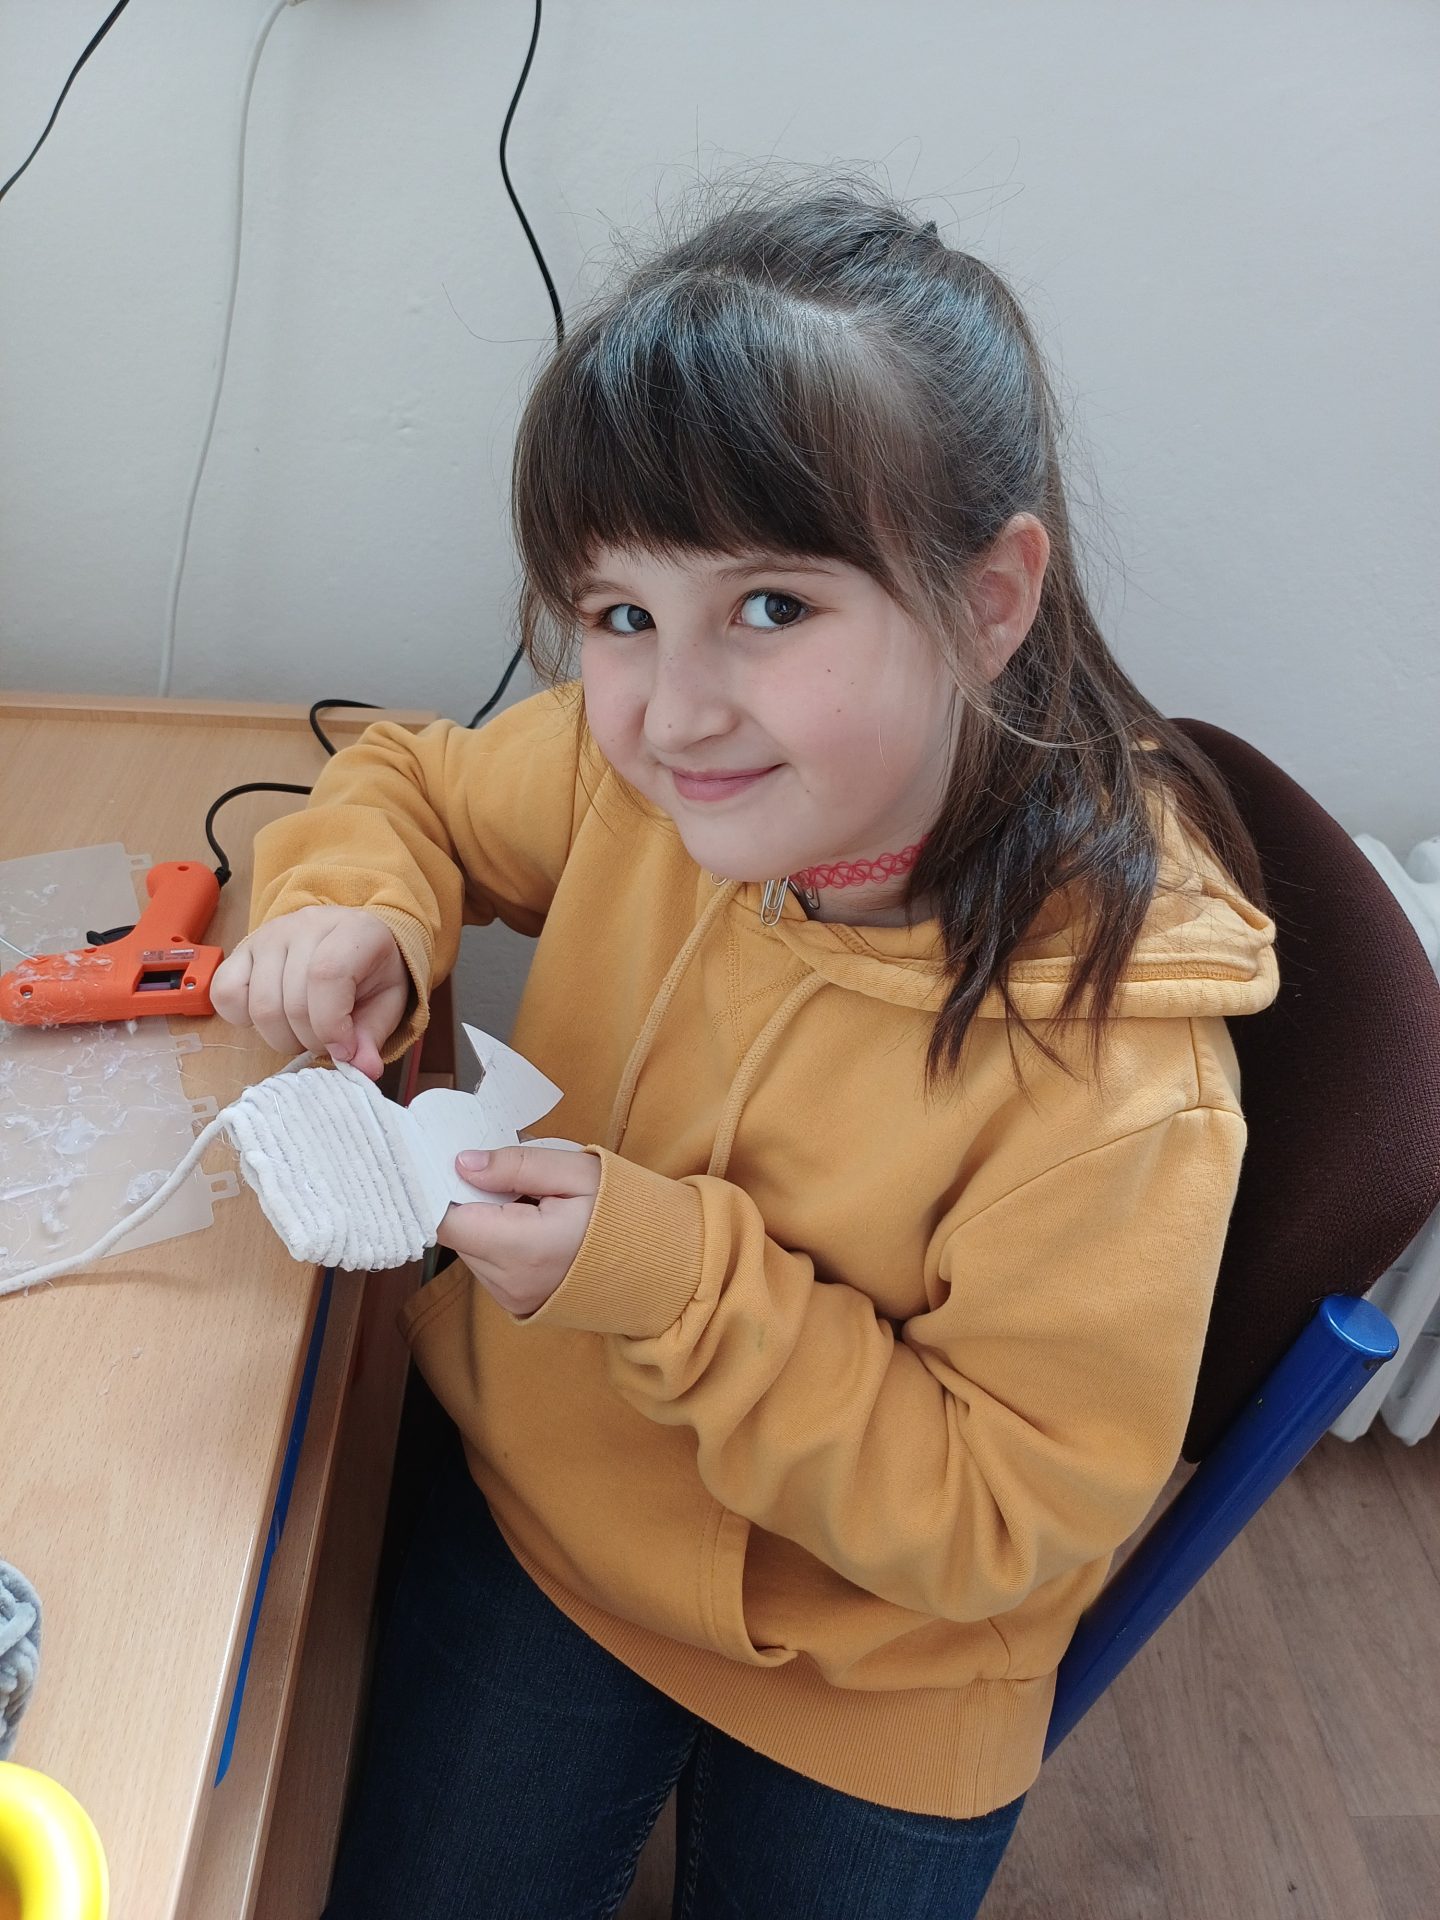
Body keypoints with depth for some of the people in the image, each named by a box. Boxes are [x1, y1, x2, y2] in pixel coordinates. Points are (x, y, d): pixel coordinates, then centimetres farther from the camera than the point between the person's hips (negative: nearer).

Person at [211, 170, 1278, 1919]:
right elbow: (413, 784, 2)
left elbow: (1008, 1515, -23)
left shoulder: (1109, 1056, -34)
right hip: (536, 1512, 4)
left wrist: (683, 1281, -34)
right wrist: (354, 903, -22)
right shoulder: (634, 766, -20)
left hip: (869, 1681, -3)